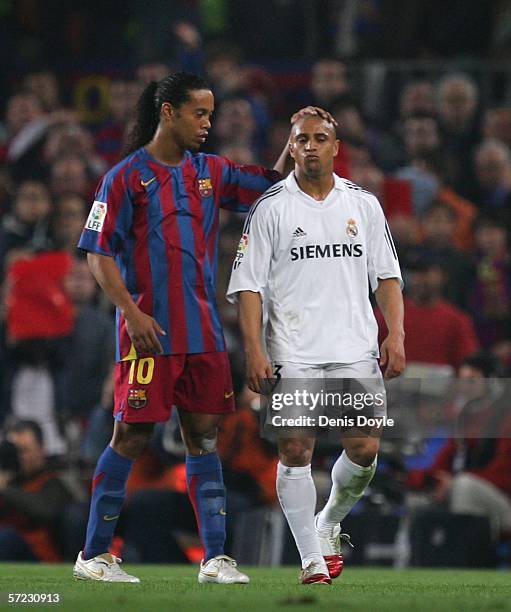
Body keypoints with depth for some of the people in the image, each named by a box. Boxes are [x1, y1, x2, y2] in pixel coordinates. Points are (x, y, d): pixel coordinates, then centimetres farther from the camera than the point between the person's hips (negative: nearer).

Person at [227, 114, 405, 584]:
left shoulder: (364, 205, 10)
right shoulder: (270, 208, 1)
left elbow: (386, 276, 13)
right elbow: (248, 284, -1)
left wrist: (395, 335, 1)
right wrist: (254, 350, -9)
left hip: (355, 349, 2)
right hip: (292, 352, -2)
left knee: (364, 449, -4)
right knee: (296, 451, -7)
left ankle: (330, 523, 23)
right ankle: (312, 558, 1)